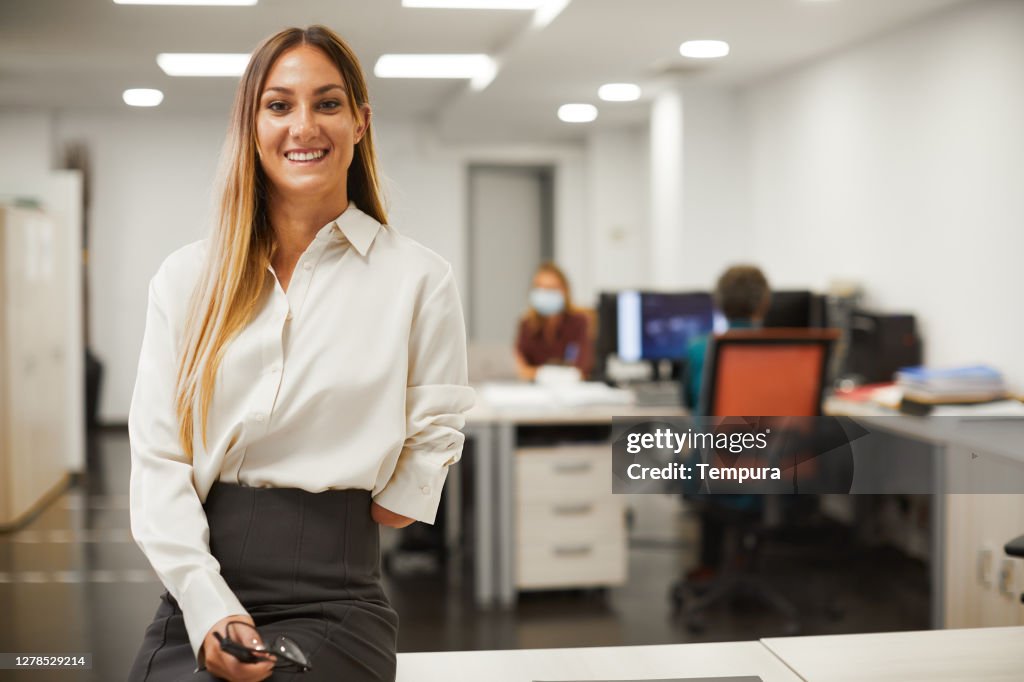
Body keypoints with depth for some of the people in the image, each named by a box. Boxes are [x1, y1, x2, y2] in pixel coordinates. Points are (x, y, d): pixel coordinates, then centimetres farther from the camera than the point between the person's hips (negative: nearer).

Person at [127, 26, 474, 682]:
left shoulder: (419, 279, 1)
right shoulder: (187, 278, 7)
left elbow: (433, 439, 4)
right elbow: (157, 455, 1)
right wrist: (207, 604, -10)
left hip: (332, 600, -2)